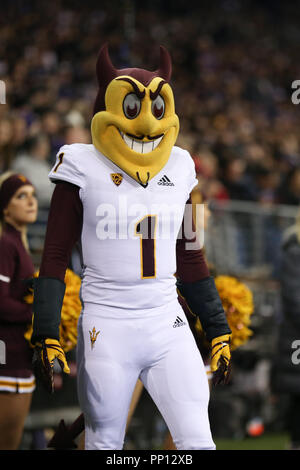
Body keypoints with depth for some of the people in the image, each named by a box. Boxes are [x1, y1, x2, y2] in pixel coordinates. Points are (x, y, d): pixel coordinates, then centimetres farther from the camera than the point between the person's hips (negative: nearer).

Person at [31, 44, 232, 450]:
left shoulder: (178, 168, 10)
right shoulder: (84, 169, -4)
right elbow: (55, 257, -2)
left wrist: (218, 330, 17)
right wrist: (46, 337, -9)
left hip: (169, 327, 4)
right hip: (107, 329, -4)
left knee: (198, 443, -4)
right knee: (105, 446, 2)